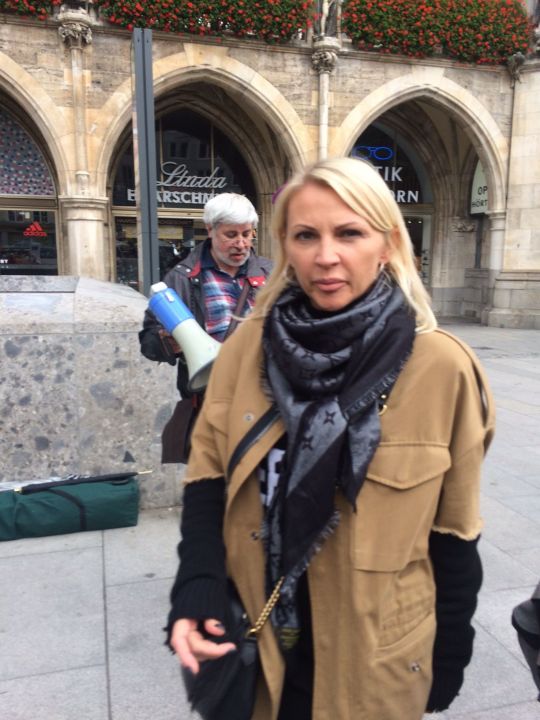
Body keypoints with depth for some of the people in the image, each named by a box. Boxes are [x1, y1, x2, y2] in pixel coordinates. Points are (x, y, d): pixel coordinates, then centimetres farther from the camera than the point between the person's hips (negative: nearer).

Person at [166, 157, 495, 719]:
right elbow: (207, 476, -3)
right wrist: (198, 588, -16)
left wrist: (448, 659, 1)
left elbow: (453, 534, -6)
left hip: (374, 653, -1)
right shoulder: (248, 346, -9)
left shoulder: (441, 367, -15)